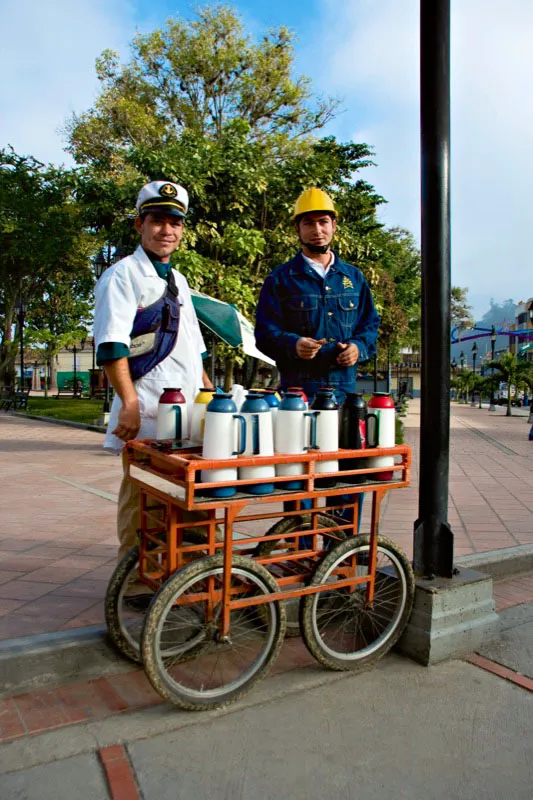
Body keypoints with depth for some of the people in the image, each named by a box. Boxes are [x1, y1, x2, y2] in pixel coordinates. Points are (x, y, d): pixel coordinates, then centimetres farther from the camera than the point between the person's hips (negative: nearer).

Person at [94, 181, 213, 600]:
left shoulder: (177, 280, 21)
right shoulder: (123, 274, -4)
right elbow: (111, 345, -15)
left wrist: (210, 392, 20)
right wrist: (129, 402, -23)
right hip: (148, 411, -8)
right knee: (141, 496, -1)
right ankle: (136, 582, 13)